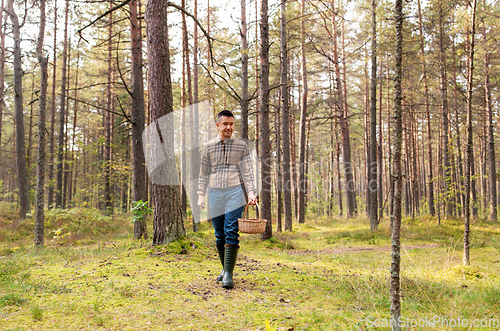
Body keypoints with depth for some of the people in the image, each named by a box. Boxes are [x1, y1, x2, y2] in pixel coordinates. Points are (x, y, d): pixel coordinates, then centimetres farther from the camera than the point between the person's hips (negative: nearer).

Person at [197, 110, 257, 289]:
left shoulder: (241, 145, 6)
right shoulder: (209, 146, 10)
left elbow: (247, 172, 4)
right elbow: (203, 173, 14)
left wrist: (251, 192, -8)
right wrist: (201, 195, 7)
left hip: (234, 192, -2)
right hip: (215, 193, 2)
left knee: (231, 233, -11)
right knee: (219, 235, 6)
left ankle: (228, 274, -10)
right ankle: (225, 268, 21)